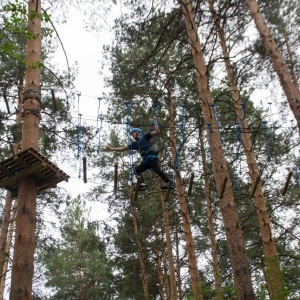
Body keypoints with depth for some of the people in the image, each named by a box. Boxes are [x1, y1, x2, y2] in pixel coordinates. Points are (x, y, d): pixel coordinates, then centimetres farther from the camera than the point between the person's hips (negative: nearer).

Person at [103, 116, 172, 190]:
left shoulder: (145, 136, 11)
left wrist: (155, 122, 5)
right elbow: (123, 148, 29)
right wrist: (111, 149, 27)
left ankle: (167, 182, -16)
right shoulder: (134, 144, 27)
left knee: (156, 169, -21)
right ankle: (143, 184, -20)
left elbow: (157, 132, 4)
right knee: (137, 169, -5)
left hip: (152, 157, -7)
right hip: (145, 160, 7)